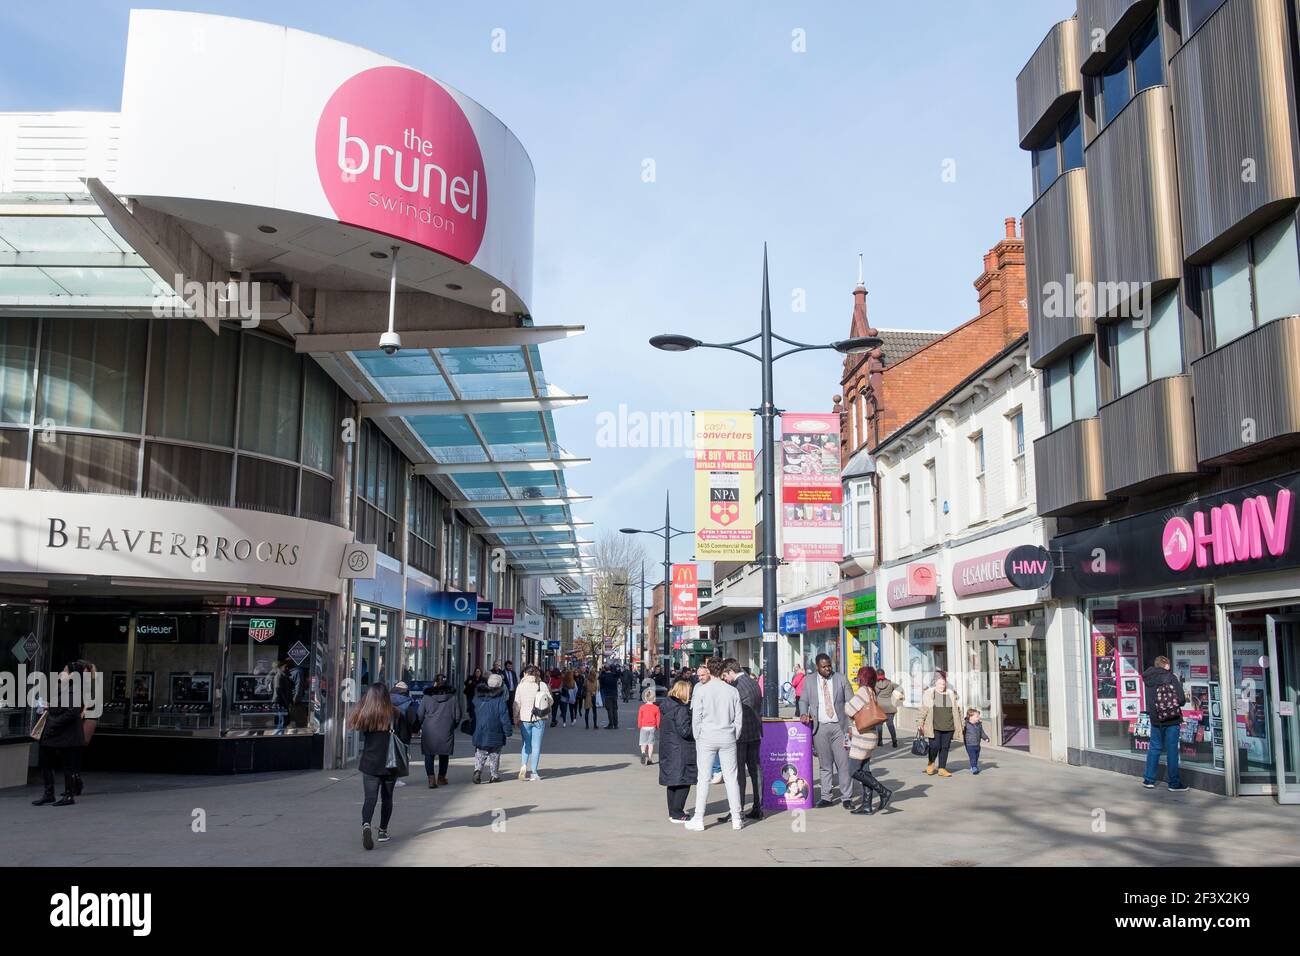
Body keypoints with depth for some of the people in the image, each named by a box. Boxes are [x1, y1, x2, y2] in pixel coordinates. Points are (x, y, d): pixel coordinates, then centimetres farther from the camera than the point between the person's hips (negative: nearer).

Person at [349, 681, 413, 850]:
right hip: (391, 764, 0)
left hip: (369, 764, 0)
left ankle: (366, 825, -25)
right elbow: (406, 739, -7)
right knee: (387, 798, 16)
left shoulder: (364, 715, -10)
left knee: (370, 798, -1)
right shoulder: (397, 715, -11)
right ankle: (383, 831, 24)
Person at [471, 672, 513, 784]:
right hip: (495, 734, -3)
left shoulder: (477, 697, 2)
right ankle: (493, 775, 13)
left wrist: (473, 729, 23)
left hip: (479, 733, 3)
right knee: (494, 755, 10)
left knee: (480, 754, 12)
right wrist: (508, 731, -3)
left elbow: (473, 714, 12)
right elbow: (505, 717, -13)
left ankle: (478, 770, -8)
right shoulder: (500, 700, -13)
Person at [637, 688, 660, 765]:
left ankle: (643, 753, -22)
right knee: (651, 743, 7)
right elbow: (658, 719, 2)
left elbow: (639, 719, 0)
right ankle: (649, 758, 6)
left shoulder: (642, 707, -3)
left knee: (643, 743, 5)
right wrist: (658, 727, 15)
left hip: (644, 727, 0)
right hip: (652, 727, 0)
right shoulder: (656, 708, -2)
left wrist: (639, 727, 11)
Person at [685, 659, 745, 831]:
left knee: (703, 778, 3)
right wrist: (735, 737, 14)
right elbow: (739, 717, 5)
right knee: (731, 778, 7)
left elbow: (696, 717, -6)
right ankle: (736, 819, 11)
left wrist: (697, 736, 7)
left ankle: (698, 819, 6)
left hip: (706, 738, -2)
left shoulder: (701, 690, -7)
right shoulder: (732, 690, 1)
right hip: (727, 739, 2)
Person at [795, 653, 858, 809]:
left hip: (839, 726, -1)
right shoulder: (809, 680, 7)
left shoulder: (841, 679, 4)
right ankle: (826, 797, 13)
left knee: (843, 763, -2)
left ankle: (846, 798, 5)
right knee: (824, 765, 7)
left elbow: (850, 702, 5)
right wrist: (803, 713, -8)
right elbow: (803, 700, 13)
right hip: (820, 727, 1)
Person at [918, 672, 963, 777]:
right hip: (934, 727, -3)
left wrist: (958, 725, 18)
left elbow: (955, 710, 19)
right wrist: (920, 724, -5)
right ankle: (930, 764, 18)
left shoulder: (951, 694, 12)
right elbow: (923, 710, -1)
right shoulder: (929, 694, 0)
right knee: (935, 746, -8)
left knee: (945, 747, 4)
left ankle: (942, 769, 14)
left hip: (948, 727, 4)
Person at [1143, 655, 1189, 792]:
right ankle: (1174, 784, 7)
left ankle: (1149, 780, 18)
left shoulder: (1149, 680, 3)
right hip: (1172, 720, -4)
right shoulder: (1171, 678, -9)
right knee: (1172, 750, 1)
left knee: (1154, 748, 14)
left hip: (1155, 719, 4)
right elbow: (1182, 699, -12)